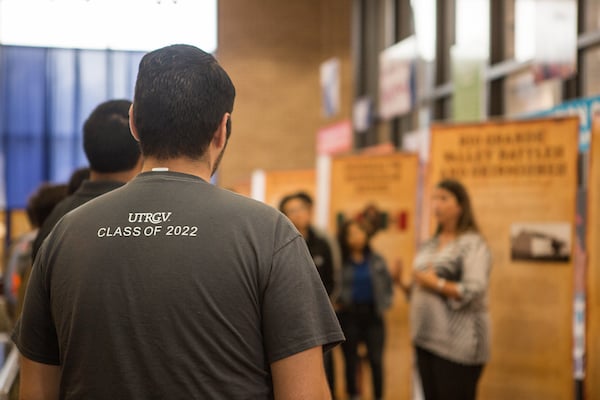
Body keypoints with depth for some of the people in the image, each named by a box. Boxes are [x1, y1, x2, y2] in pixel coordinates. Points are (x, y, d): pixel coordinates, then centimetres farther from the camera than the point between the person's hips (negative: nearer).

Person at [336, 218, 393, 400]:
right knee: (351, 361, 7)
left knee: (376, 360, 0)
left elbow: (388, 284, 12)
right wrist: (338, 302, -13)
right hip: (349, 316, -1)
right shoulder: (340, 262, -4)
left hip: (373, 315, 1)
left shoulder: (377, 259, 5)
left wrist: (384, 304, 1)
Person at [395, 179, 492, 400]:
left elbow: (474, 292, -19)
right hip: (425, 339, 8)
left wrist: (436, 283, -17)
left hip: (458, 344, -7)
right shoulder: (429, 245, 14)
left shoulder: (473, 244, -8)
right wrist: (403, 284, 1)